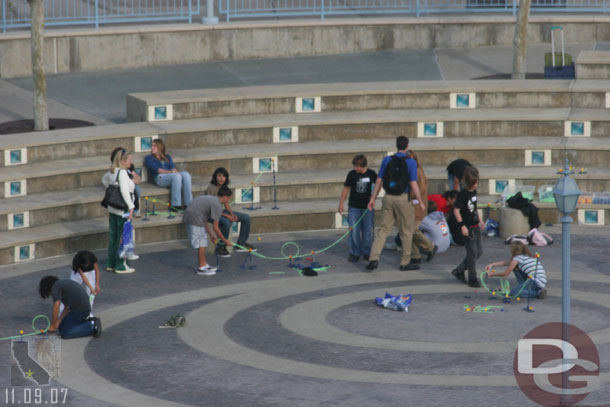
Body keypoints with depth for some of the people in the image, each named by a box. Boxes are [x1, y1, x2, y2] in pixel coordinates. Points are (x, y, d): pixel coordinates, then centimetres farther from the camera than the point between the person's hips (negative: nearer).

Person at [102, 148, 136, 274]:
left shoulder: (112, 172, 8)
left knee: (113, 235, 16)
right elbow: (124, 191, -28)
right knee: (122, 237, 0)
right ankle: (120, 266, 6)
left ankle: (111, 263, 24)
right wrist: (131, 207, -26)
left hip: (113, 209, 9)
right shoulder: (122, 173, -19)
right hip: (122, 211, -9)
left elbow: (104, 180, 30)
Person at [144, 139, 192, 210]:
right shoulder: (149, 158, 17)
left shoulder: (167, 157, 30)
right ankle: (176, 205, -40)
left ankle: (188, 204, -34)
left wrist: (174, 171, -12)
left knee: (186, 174, -28)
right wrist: (170, 172, -11)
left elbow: (173, 167, 12)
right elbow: (157, 169, 0)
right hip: (159, 178, -4)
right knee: (176, 176, -36)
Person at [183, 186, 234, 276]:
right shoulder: (217, 205, -10)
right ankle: (201, 268, 4)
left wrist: (211, 234, 28)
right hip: (195, 218, -10)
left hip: (189, 217, 10)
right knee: (201, 244, -2)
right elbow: (215, 227, -10)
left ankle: (204, 264, 26)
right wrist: (224, 240, 0)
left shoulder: (211, 199, 20)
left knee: (203, 242, 18)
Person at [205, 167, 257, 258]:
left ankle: (241, 244, 14)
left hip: (221, 211, 9)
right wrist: (226, 216, -27)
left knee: (246, 217, 4)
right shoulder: (211, 188, -22)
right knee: (226, 222, -38)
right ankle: (221, 247, -21)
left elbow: (226, 203, 8)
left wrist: (232, 214, -11)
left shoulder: (225, 187, 2)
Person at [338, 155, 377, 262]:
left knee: (367, 230, 5)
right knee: (354, 230, -3)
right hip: (354, 207, 0)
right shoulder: (352, 174, -4)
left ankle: (366, 252, 17)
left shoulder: (371, 174, -4)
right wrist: (341, 204, 4)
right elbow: (346, 189, 4)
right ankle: (354, 253, 6)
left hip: (367, 206, 0)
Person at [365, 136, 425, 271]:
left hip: (388, 198, 3)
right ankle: (405, 262, 16)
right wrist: (421, 202, -1)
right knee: (406, 231, 10)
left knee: (383, 229, 7)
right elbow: (413, 185, -10)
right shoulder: (411, 162, -8)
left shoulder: (387, 160, 3)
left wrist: (373, 198, 12)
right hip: (403, 199, -3)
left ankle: (374, 258, -7)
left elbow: (379, 181, 4)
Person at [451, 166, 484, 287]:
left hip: (476, 226, 9)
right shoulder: (462, 194, -16)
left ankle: (459, 271, 21)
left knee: (479, 251, 11)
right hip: (467, 228, -9)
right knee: (472, 253, -4)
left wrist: (479, 220, 24)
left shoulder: (474, 191, 9)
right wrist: (462, 226, -22)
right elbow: (456, 210, -18)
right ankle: (472, 279, 7)